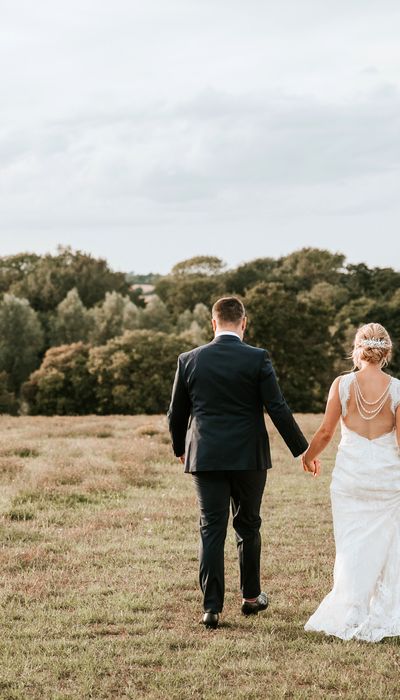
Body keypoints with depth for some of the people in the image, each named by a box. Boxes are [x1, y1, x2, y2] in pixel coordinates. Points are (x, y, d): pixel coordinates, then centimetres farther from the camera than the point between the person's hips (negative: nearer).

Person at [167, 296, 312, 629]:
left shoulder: (189, 360, 2)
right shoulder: (257, 358, -6)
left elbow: (176, 414, 9)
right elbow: (278, 409, -8)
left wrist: (180, 449, 27)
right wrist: (303, 450, 1)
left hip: (206, 458, 1)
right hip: (249, 457, -1)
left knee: (212, 530, 3)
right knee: (248, 527, 15)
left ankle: (212, 607, -3)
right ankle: (251, 596, 27)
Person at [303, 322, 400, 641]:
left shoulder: (342, 384, -6)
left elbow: (325, 432, -1)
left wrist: (308, 456, 17)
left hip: (350, 473, 0)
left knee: (351, 545, 7)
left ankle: (352, 616, 7)